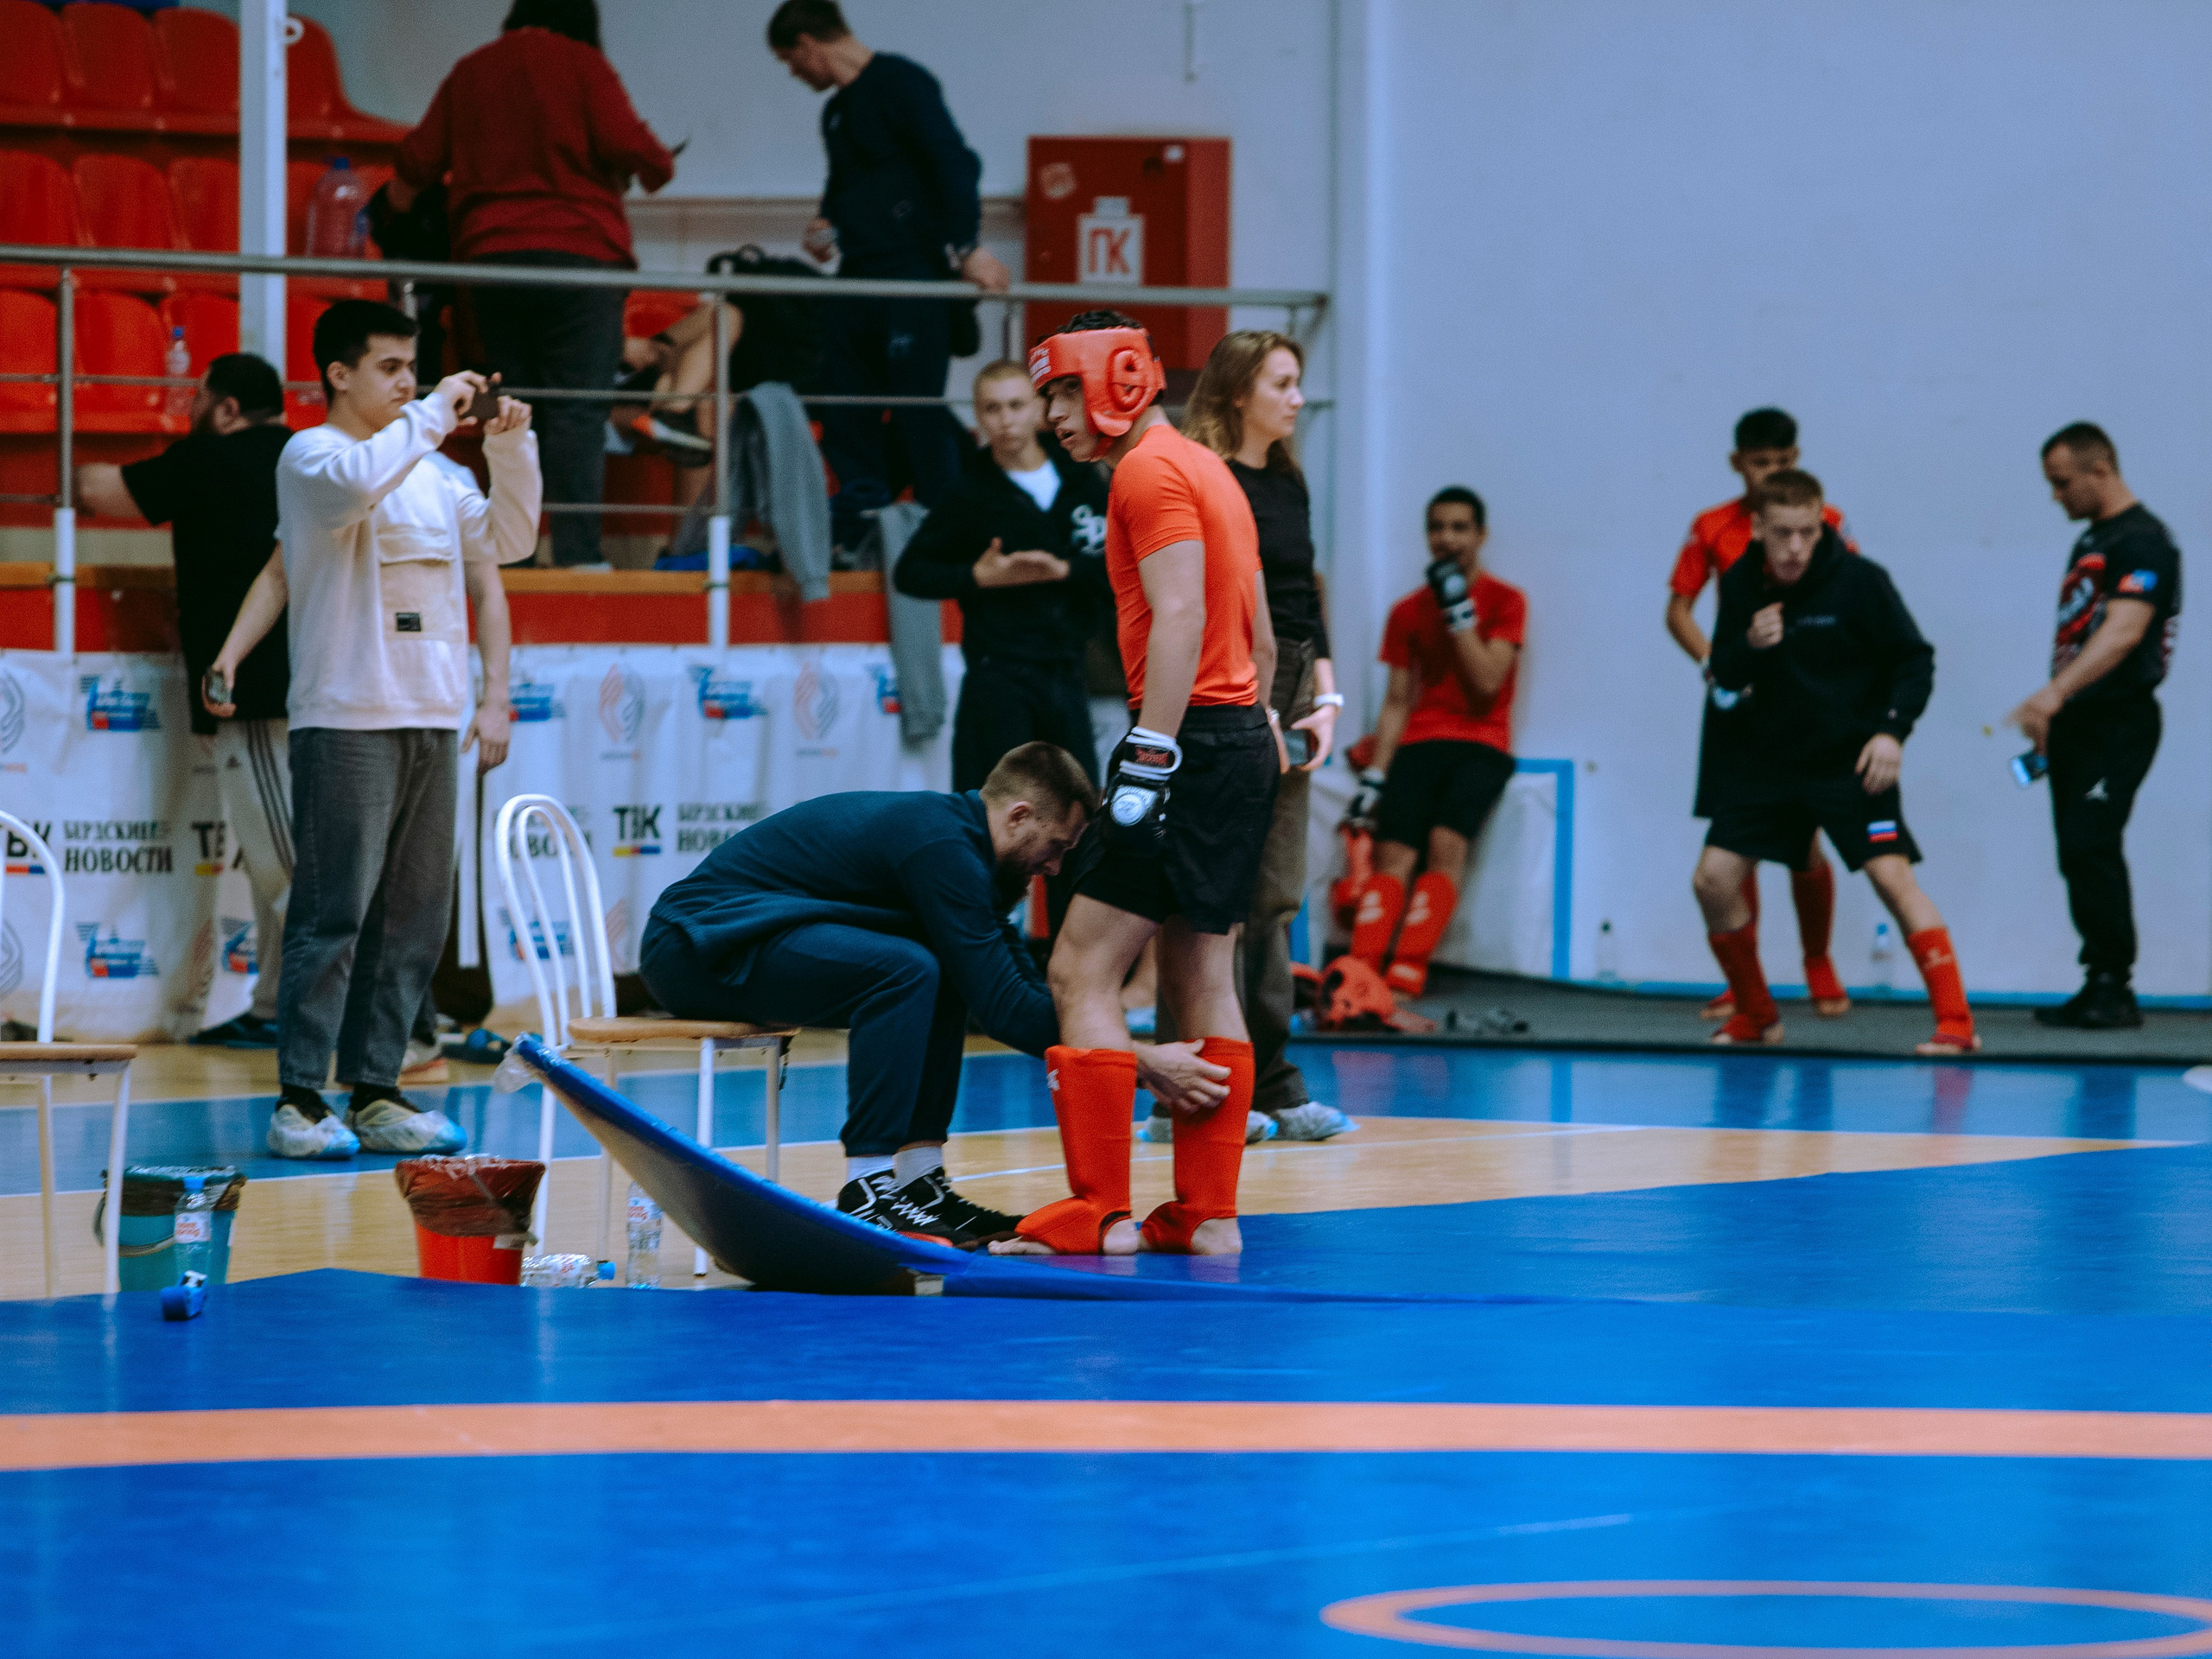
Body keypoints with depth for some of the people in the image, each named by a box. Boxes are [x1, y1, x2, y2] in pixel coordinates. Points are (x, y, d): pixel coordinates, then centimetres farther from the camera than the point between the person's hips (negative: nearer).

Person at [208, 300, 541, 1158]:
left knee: (415, 916, 6)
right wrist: (436, 413, -17)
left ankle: (374, 1092, 11)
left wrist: (510, 444, 13)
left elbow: (507, 540, 25)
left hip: (431, 719, 7)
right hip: (345, 720, -7)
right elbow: (356, 482, -27)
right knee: (335, 910, -10)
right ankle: (299, 1102, -9)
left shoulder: (435, 472, 17)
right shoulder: (311, 456, -4)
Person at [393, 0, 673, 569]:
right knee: (578, 408, -9)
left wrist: (399, 204, 37)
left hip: (490, 255, 5)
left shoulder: (470, 72, 15)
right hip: (578, 252, -4)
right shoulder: (581, 63, 1)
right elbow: (624, 142, -10)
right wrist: (658, 169, 12)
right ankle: (577, 549, -20)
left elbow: (417, 162, 16)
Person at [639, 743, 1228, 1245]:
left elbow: (1017, 981, 16)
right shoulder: (942, 846, -19)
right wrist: (1138, 1065, -17)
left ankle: (919, 1181, 5)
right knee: (905, 969, -27)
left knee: (947, 973, 12)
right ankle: (864, 1197, -24)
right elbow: (1001, 1005, -21)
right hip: (697, 946, -11)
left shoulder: (952, 831, 13)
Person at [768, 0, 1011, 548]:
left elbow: (953, 163, -16)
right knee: (845, 419, 5)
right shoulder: (837, 111, 20)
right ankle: (859, 537, 8)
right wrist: (828, 226, 12)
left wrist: (967, 246, -25)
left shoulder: (900, 83, -7)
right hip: (858, 278, 9)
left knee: (919, 415, -10)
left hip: (913, 276, -9)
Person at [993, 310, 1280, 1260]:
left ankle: (1099, 1214, -13)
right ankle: (1206, 1216, 11)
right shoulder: (1209, 470, 20)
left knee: (1082, 973, -9)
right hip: (1242, 739, 10)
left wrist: (1149, 756, -23)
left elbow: (1179, 619, -20)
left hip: (1195, 739, -10)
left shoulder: (1151, 471, -9)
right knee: (1202, 983, 11)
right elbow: (1259, 631, 22)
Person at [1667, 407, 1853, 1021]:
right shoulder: (1712, 528, 4)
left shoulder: (1824, 523, 0)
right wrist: (1711, 664, -10)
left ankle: (1819, 969, 18)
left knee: (1806, 843, -2)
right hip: (1737, 701, 2)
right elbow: (1679, 609, 6)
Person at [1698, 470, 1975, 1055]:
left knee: (1892, 875, -19)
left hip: (1851, 759, -5)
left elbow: (1915, 660, -8)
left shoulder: (1860, 581, -14)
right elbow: (1724, 675, 4)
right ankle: (1755, 1015, 17)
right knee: (1713, 879, -2)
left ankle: (1955, 1022, -18)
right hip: (1772, 759, 5)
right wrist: (1749, 645, -18)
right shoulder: (1740, 584, -2)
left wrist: (1892, 730, -21)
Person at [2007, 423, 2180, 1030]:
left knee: (2091, 847, -16)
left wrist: (2055, 694, -36)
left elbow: (2124, 632, -26)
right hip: (2077, 723, 10)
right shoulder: (2091, 539, 18)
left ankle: (2114, 988, -13)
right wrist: (2050, 718, 21)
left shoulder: (2143, 541, -13)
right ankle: (2098, 990, 10)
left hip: (2118, 722, -10)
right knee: (2078, 855, 7)